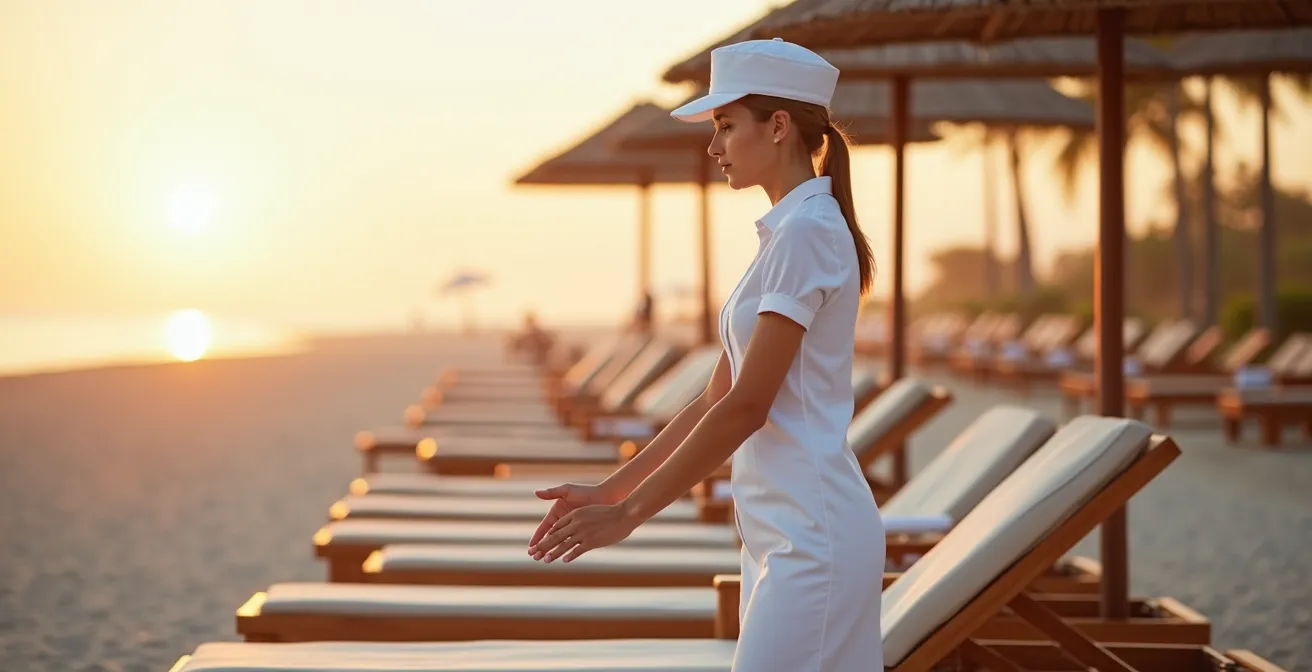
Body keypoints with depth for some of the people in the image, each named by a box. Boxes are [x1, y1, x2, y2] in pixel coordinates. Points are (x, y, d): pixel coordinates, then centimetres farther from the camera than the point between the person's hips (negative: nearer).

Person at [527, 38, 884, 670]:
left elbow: (746, 405, -17)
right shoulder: (785, 232, 17)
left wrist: (629, 513, -12)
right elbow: (718, 397, 18)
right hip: (781, 529, 9)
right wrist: (609, 492, 14)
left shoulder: (806, 232, -13)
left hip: (811, 532, -9)